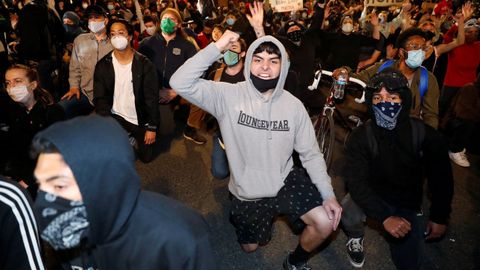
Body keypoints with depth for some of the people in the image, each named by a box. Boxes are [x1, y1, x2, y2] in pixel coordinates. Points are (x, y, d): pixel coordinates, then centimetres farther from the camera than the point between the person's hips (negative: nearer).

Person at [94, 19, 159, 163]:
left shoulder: (145, 64, -11)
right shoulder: (103, 65, -6)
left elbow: (151, 97, -10)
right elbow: (100, 97, -8)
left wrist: (152, 127, -11)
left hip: (140, 119, 0)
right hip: (116, 117, 1)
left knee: (146, 157, 8)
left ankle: (134, 137, 40)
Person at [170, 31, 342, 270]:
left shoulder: (293, 105, -11)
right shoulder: (228, 96, -17)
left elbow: (310, 153, -6)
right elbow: (180, 83, -27)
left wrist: (328, 194, -15)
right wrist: (217, 48, -30)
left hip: (285, 180, 1)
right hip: (248, 191, 0)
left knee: (325, 223, -19)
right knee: (251, 246, 19)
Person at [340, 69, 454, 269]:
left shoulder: (425, 135, -16)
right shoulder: (360, 137, -20)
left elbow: (441, 178, -2)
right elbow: (355, 181, -28)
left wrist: (439, 217, 3)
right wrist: (385, 217, -39)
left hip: (406, 206, 2)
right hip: (370, 197, -2)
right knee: (350, 213, -34)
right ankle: (356, 237, 4)